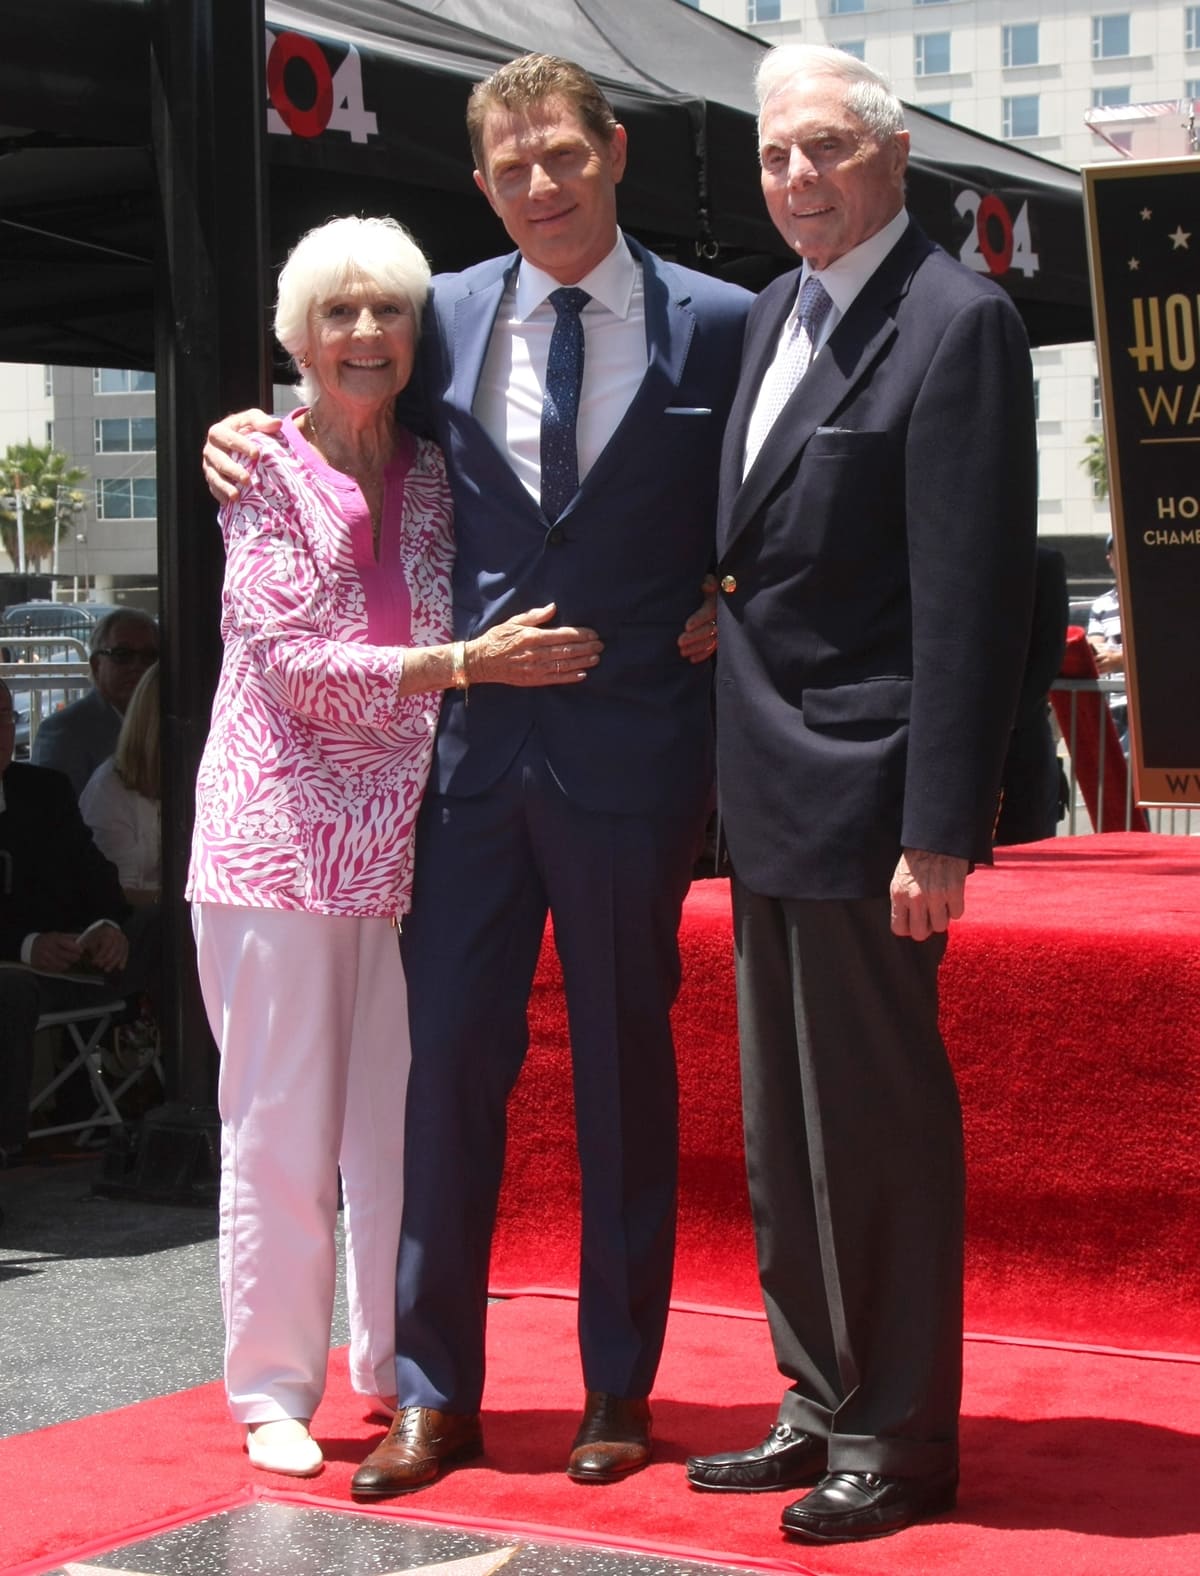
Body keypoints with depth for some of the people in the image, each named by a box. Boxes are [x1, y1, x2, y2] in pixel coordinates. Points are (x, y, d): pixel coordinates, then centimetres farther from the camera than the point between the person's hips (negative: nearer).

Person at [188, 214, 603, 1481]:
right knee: (281, 1127, 1)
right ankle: (275, 1393, 12)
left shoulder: (435, 477, 11)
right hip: (285, 831, -3)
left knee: (405, 1123, 6)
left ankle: (396, 1375, 19)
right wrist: (466, 663, -20)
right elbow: (291, 662, -11)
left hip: (409, 840, 4)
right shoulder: (265, 471, -1)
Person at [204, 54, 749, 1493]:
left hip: (632, 748, -2)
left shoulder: (716, 326, -1)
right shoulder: (450, 318, 6)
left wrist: (732, 611, -5)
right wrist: (251, 437, 3)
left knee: (624, 1065, 8)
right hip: (475, 739, 2)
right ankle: (434, 1393, 11)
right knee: (446, 1053, 1)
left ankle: (620, 1389, 20)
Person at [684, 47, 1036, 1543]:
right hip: (769, 797, 9)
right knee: (784, 1126, 15)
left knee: (878, 1118, 0)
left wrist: (938, 830, -20)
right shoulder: (770, 316, 15)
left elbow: (971, 595, -17)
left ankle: (899, 1438, 12)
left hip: (863, 792, -9)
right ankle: (820, 1405, 27)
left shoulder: (956, 322, -11)